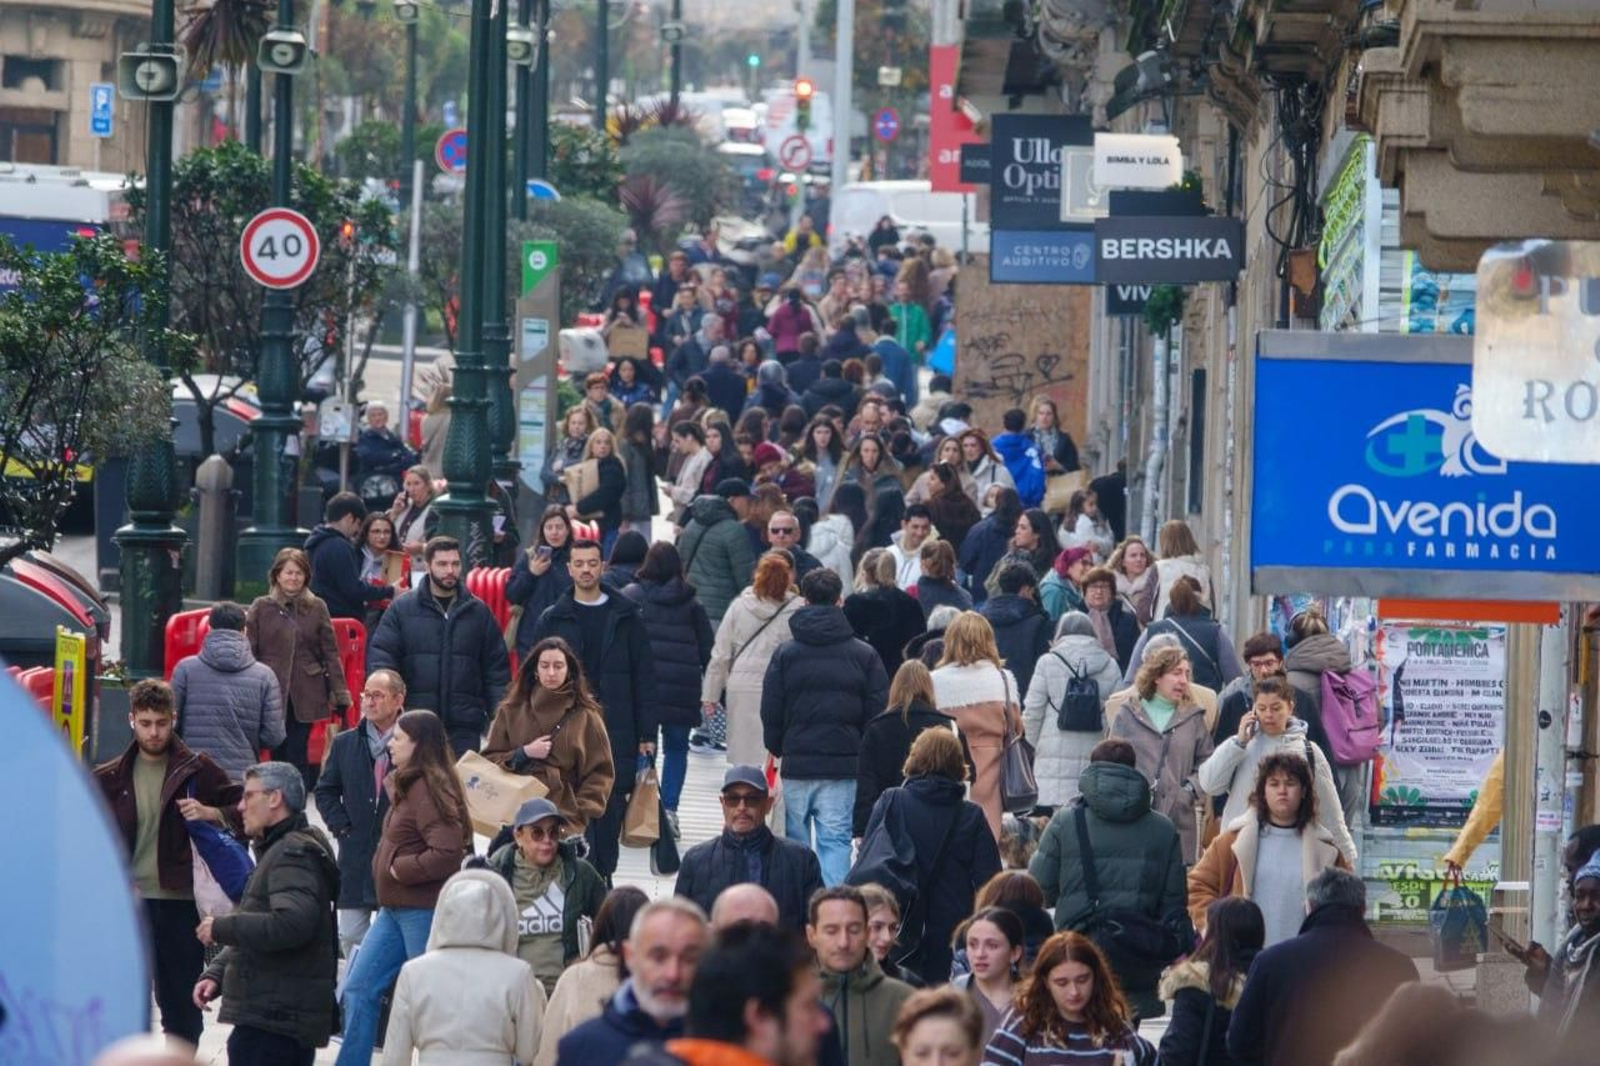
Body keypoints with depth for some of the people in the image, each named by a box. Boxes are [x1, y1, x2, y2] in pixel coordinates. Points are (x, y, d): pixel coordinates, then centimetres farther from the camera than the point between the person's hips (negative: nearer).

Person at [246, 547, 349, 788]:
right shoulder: (261, 608, 4)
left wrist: (340, 694, 1)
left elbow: (330, 653, 6)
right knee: (278, 754, 1)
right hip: (271, 693, 0)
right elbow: (249, 651, 2)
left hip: (305, 695, 0)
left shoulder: (317, 608, 7)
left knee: (298, 756, -1)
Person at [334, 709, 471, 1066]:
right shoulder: (407, 785, 12)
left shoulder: (430, 791, -18)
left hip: (423, 911, -10)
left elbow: (448, 852, -27)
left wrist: (400, 869, -18)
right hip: (395, 909, 10)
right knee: (358, 988, 10)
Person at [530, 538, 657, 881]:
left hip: (617, 734, 1)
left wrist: (646, 735, 1)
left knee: (611, 813, 2)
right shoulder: (553, 619, 6)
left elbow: (644, 678, 7)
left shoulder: (626, 617, 7)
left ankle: (603, 877, 11)